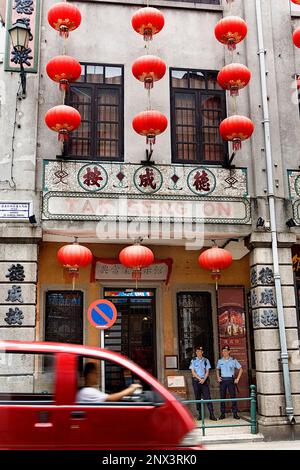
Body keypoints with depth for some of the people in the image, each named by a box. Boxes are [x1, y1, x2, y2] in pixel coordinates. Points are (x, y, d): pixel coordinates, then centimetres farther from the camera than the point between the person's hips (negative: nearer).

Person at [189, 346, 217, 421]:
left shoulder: (206, 360, 5)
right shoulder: (193, 361, 4)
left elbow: (207, 372, 4)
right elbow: (193, 372, -1)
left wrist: (204, 379, -11)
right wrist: (200, 379, -11)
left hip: (204, 380, 0)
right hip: (196, 380, 1)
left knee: (207, 397, -7)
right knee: (197, 398, 2)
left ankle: (211, 414, -8)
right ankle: (200, 414, 8)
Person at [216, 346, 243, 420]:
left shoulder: (233, 360, 0)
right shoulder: (220, 361, 7)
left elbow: (240, 369, 6)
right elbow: (217, 369, 21)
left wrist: (237, 379, 0)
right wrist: (218, 377, 6)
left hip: (231, 380, -2)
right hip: (223, 380, 2)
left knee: (233, 396, -2)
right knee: (222, 396, 2)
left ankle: (235, 413, 6)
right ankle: (222, 414, 8)